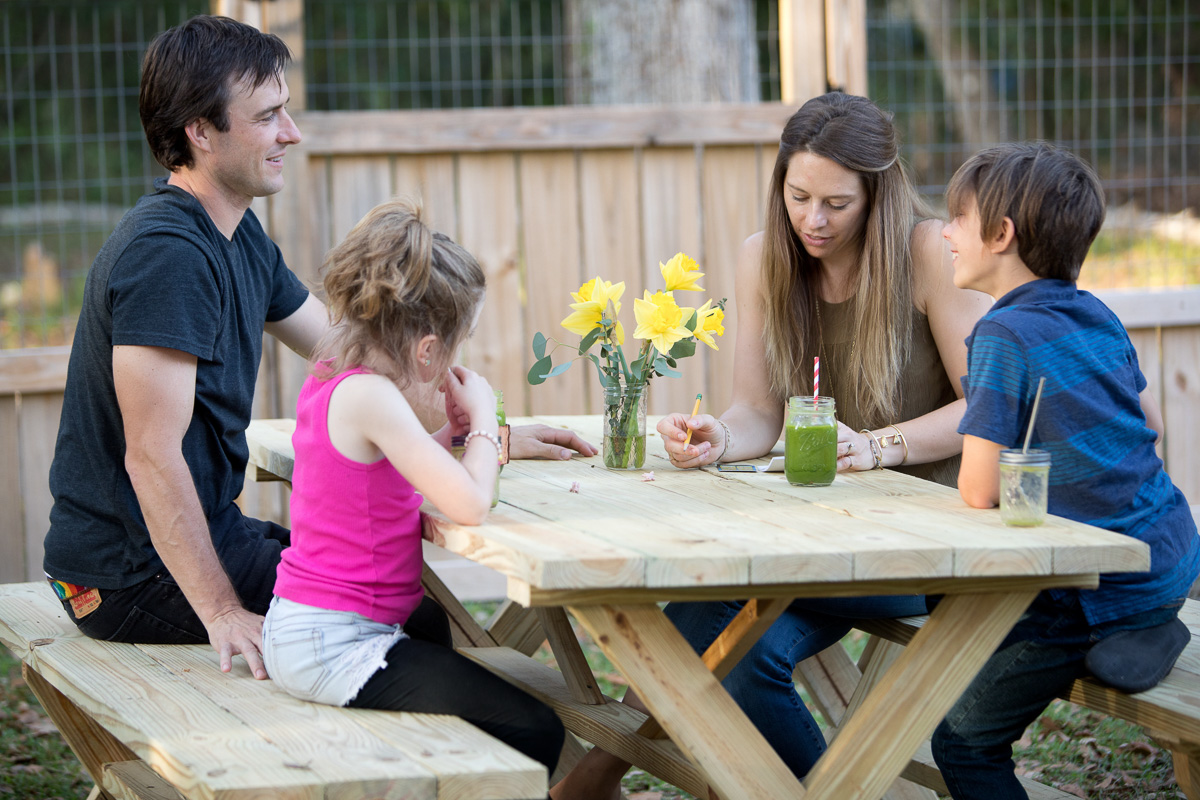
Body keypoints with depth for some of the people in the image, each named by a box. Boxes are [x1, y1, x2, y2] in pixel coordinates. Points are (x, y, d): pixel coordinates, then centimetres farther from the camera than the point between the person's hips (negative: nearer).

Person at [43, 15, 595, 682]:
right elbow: (152, 458, -28)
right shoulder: (166, 252, -24)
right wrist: (222, 613, -31)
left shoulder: (240, 237, 8)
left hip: (208, 529, 10)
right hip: (133, 576, -10)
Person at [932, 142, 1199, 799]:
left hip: (1106, 589, -8)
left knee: (964, 744, 3)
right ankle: (1142, 637, 18)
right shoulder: (1098, 315, 6)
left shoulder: (1003, 335, -17)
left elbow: (978, 492, -19)